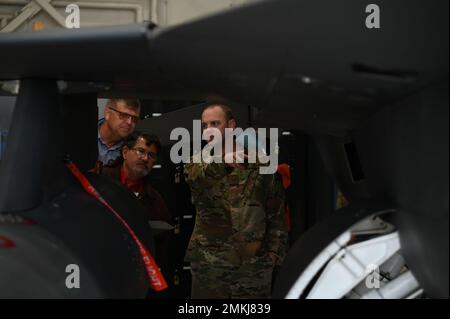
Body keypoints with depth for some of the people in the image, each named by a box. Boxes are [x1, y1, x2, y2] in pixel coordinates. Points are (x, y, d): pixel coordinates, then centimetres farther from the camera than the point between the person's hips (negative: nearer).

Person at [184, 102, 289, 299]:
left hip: (254, 261, 0)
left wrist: (275, 251, -2)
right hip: (209, 261, 1)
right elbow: (195, 179, -15)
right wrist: (220, 161, -30)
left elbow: (277, 212, 6)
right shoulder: (199, 160, 9)